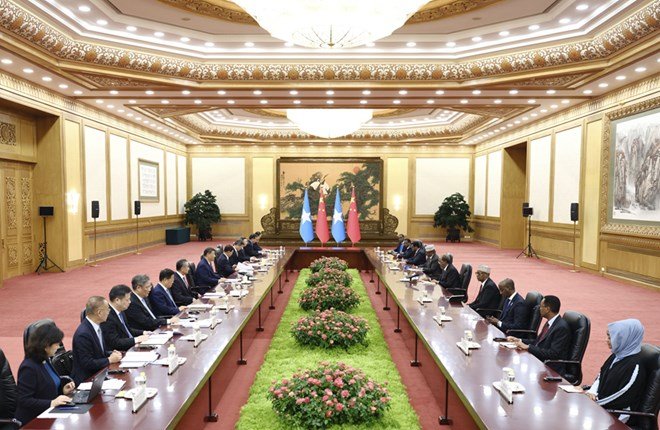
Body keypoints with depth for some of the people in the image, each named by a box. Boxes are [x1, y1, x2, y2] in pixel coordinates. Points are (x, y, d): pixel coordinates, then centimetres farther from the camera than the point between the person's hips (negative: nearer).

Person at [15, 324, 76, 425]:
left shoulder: (44, 361, 8)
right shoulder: (29, 367, -18)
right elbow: (23, 401, -20)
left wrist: (62, 390, 4)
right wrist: (51, 403, -27)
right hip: (33, 421, -8)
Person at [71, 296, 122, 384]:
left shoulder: (96, 326, 3)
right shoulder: (83, 334, -22)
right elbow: (87, 364, -21)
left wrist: (112, 353, 0)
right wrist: (110, 359, -14)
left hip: (99, 373, 8)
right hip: (87, 379, -8)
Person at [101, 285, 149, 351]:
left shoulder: (120, 311, 7)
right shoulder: (108, 317, -21)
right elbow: (115, 343, -22)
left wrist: (143, 332, 7)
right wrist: (137, 339, -20)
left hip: (132, 346, 9)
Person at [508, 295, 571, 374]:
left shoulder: (561, 327, -19)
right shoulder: (550, 323, 9)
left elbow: (553, 354, -22)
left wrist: (528, 347, -21)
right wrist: (519, 340, 3)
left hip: (550, 368, -9)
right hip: (537, 359, 9)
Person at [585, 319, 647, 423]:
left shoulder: (635, 366, -19)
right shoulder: (616, 356, 7)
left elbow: (623, 398, -19)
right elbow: (600, 376, 12)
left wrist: (596, 402, -16)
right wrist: (592, 392, -6)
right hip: (601, 404, 8)